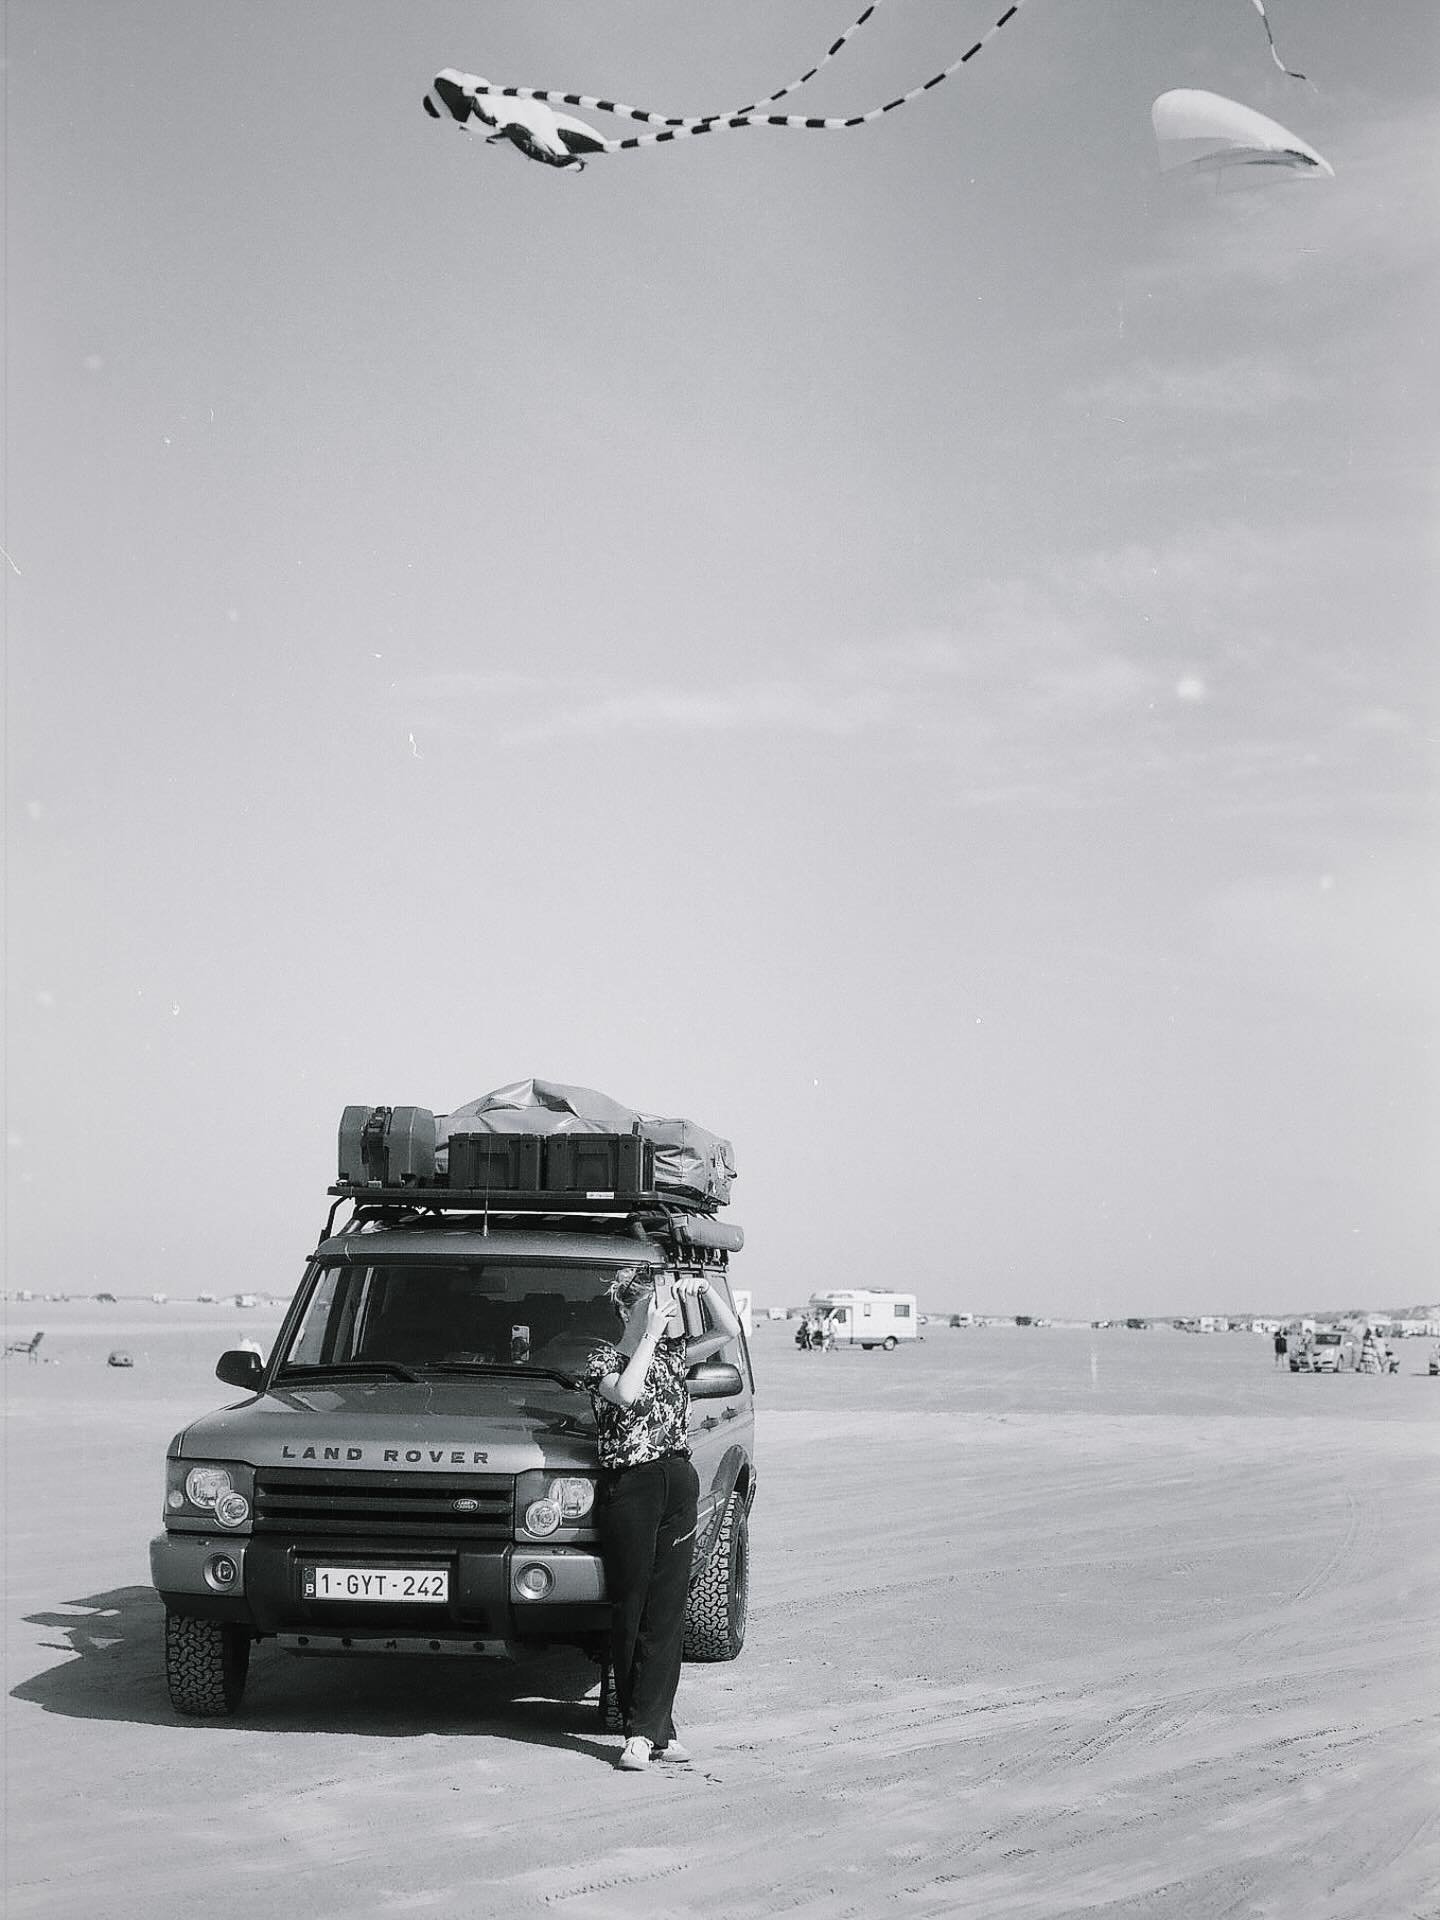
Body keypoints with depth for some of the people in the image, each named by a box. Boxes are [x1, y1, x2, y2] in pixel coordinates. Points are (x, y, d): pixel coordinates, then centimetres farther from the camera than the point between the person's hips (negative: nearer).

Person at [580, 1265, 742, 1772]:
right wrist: (650, 1336, -16)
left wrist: (705, 1287, 1)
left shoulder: (672, 1355, 14)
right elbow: (626, 1393, -23)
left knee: (667, 1613, -1)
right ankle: (652, 1729, 6)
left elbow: (729, 1331, 14)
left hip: (680, 1487, 5)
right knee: (630, 1612, 0)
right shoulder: (604, 1361, -3)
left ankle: (646, 1731, -1)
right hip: (629, 1488, -5)